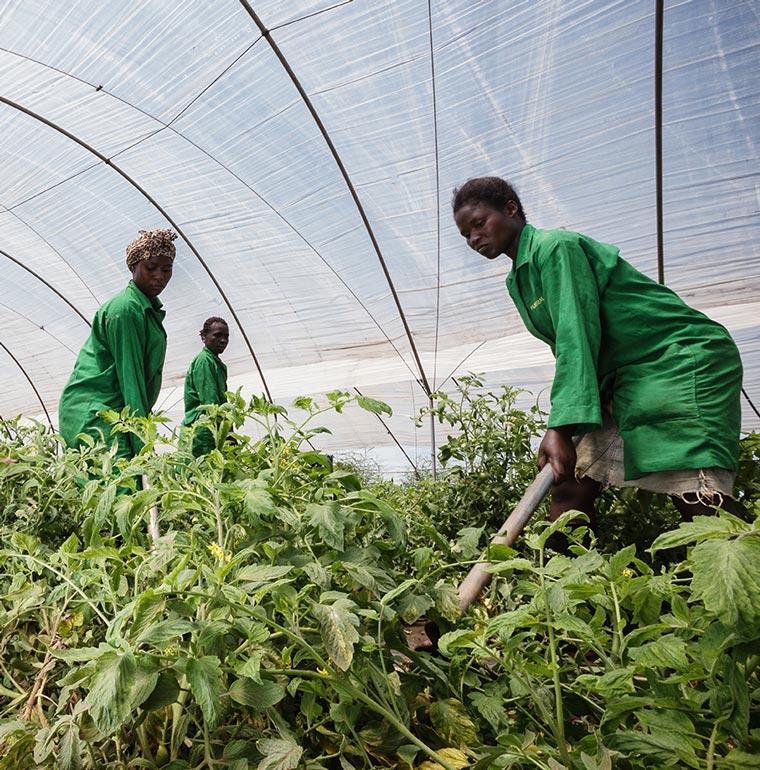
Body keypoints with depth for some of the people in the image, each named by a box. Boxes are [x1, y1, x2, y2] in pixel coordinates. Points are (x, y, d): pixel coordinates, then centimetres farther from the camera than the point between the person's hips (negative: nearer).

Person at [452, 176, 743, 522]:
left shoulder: (553, 245, -12)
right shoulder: (518, 280, 15)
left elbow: (577, 334, -23)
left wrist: (561, 426, -29)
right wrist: (563, 424, 5)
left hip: (682, 358, -8)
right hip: (625, 380, 9)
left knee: (697, 500, -20)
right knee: (570, 489, -2)